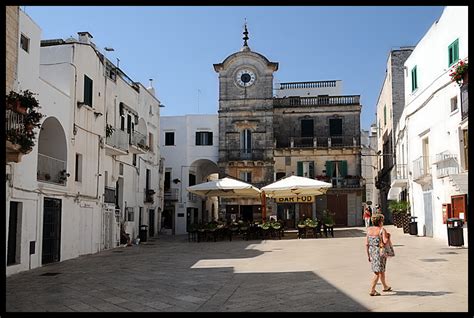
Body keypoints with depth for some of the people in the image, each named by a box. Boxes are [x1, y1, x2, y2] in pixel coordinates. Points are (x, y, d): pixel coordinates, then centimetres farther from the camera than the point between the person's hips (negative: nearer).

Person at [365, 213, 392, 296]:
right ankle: (372, 290, -6)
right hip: (380, 252, -6)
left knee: (382, 270, 23)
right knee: (377, 272, -1)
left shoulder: (369, 230, 5)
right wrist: (388, 236, -2)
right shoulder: (382, 230, -11)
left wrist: (368, 255, 11)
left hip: (371, 252, 6)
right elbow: (385, 241, -22)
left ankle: (385, 286, 38)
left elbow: (366, 244, 4)